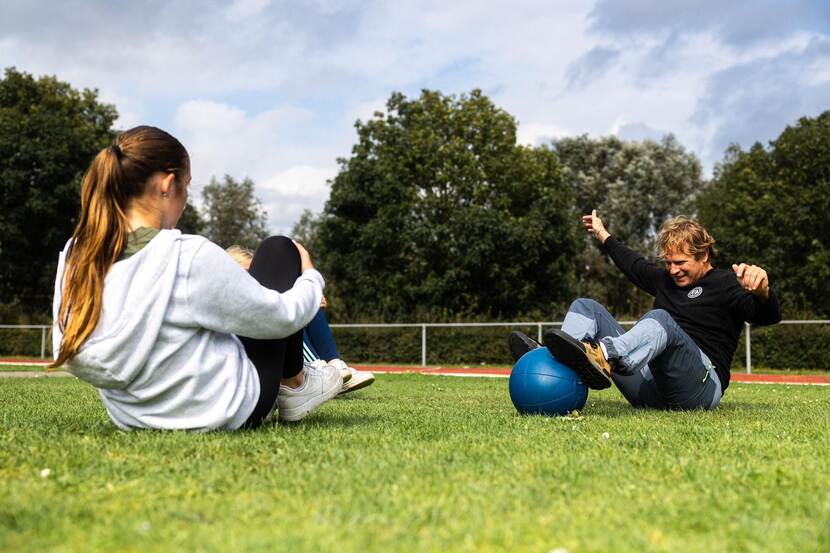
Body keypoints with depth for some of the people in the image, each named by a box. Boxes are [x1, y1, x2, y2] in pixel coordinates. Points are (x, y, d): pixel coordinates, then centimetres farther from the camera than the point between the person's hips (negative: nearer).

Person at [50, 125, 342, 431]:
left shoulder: (73, 257, -8)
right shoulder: (189, 256, -27)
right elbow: (282, 316, -14)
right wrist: (310, 277, 9)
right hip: (225, 411, -6)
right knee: (279, 250, 7)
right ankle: (293, 386, 22)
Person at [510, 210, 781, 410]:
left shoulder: (725, 283, 1)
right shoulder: (666, 278, 23)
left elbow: (769, 316, -16)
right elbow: (634, 264, 43)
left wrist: (762, 291, -40)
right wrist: (603, 235, 55)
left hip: (702, 386, -8)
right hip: (650, 389, 8)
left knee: (660, 320, -37)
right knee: (586, 307, 5)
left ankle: (603, 357, -67)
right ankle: (557, 366, -27)